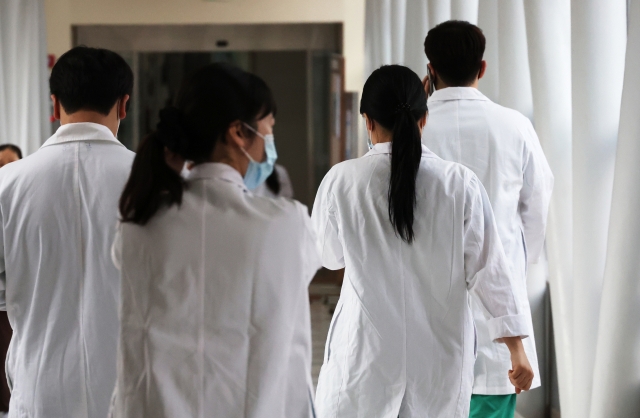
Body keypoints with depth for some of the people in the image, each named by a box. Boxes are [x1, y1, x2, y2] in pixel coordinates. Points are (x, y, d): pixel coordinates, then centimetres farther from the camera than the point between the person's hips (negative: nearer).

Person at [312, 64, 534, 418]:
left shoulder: (341, 181, -9)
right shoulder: (461, 184, -8)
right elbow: (488, 268, -4)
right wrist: (516, 348, 1)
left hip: (367, 352, -1)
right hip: (440, 355, 2)